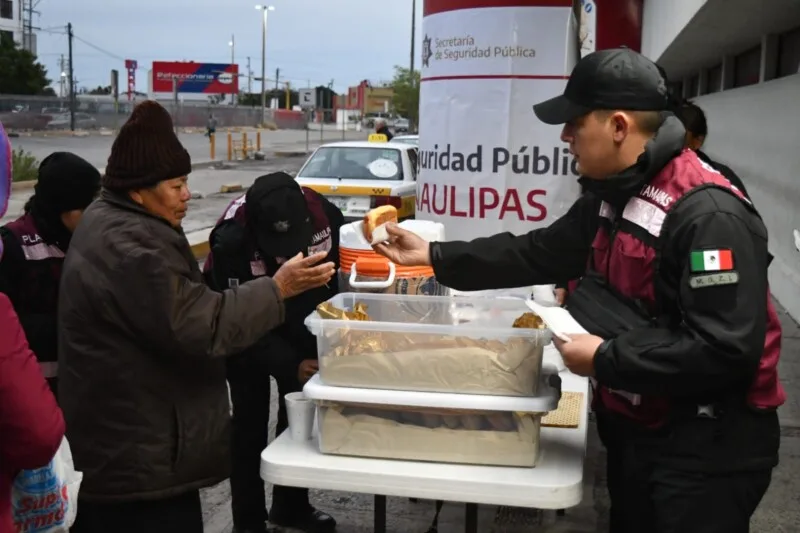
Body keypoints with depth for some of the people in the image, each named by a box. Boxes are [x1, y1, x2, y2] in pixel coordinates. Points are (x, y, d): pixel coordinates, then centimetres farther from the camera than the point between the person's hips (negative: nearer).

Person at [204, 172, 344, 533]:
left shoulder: (323, 214, -29)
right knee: (250, 423, -1)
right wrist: (289, 366, -35)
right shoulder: (231, 239, -37)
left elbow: (338, 278, -12)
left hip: (299, 326, 4)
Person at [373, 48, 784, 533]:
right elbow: (539, 254, 10)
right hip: (635, 428, 9)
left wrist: (605, 359, -23)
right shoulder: (613, 195, 6)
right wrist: (434, 255, 7)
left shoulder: (708, 215, -26)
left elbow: (726, 351, -30)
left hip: (707, 447, -9)